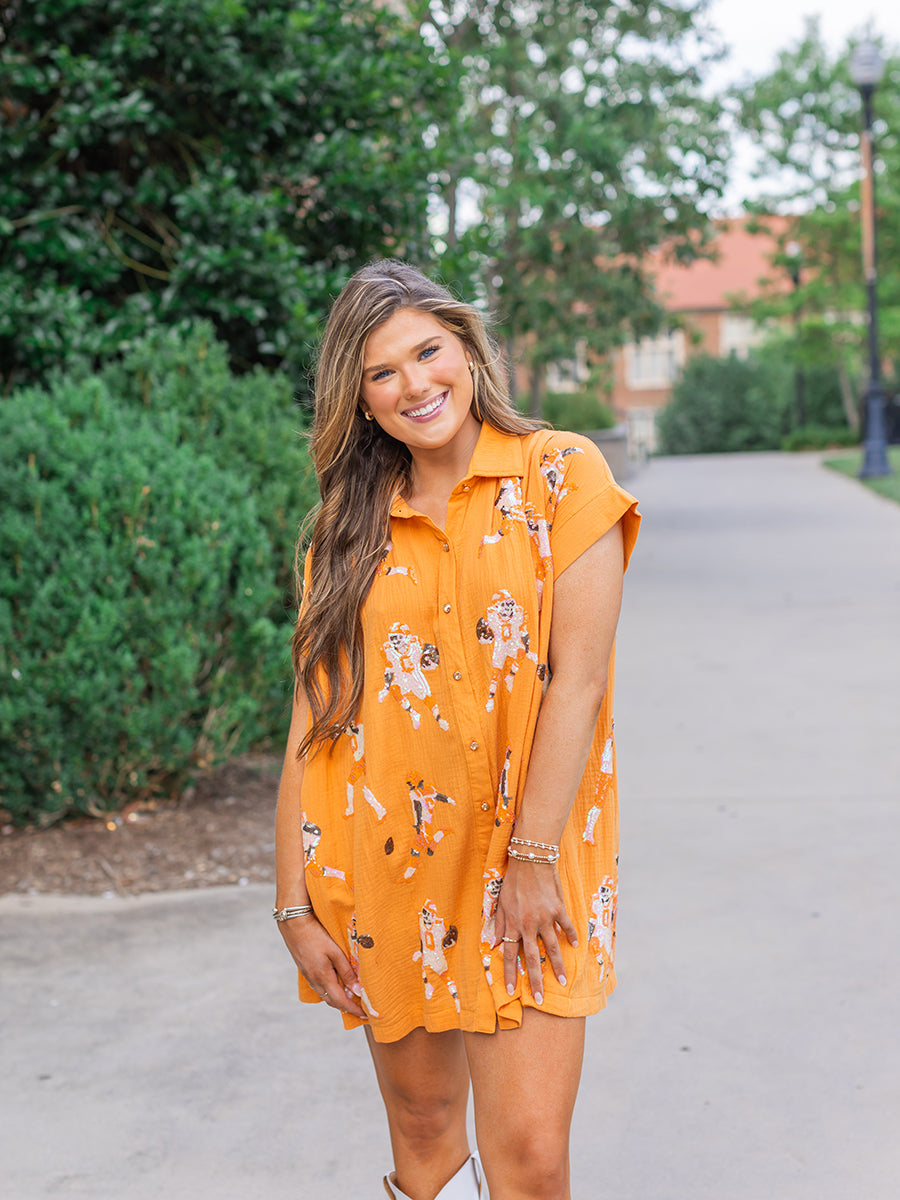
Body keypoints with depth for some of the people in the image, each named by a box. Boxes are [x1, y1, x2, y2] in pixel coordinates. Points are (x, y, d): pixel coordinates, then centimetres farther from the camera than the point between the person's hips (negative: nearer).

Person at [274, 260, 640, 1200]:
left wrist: (532, 861, -13)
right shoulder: (347, 525, 8)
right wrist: (294, 905, 1)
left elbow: (578, 678, -8)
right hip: (381, 868, 3)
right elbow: (312, 719, 5)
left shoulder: (559, 475, -1)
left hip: (524, 858, -3)